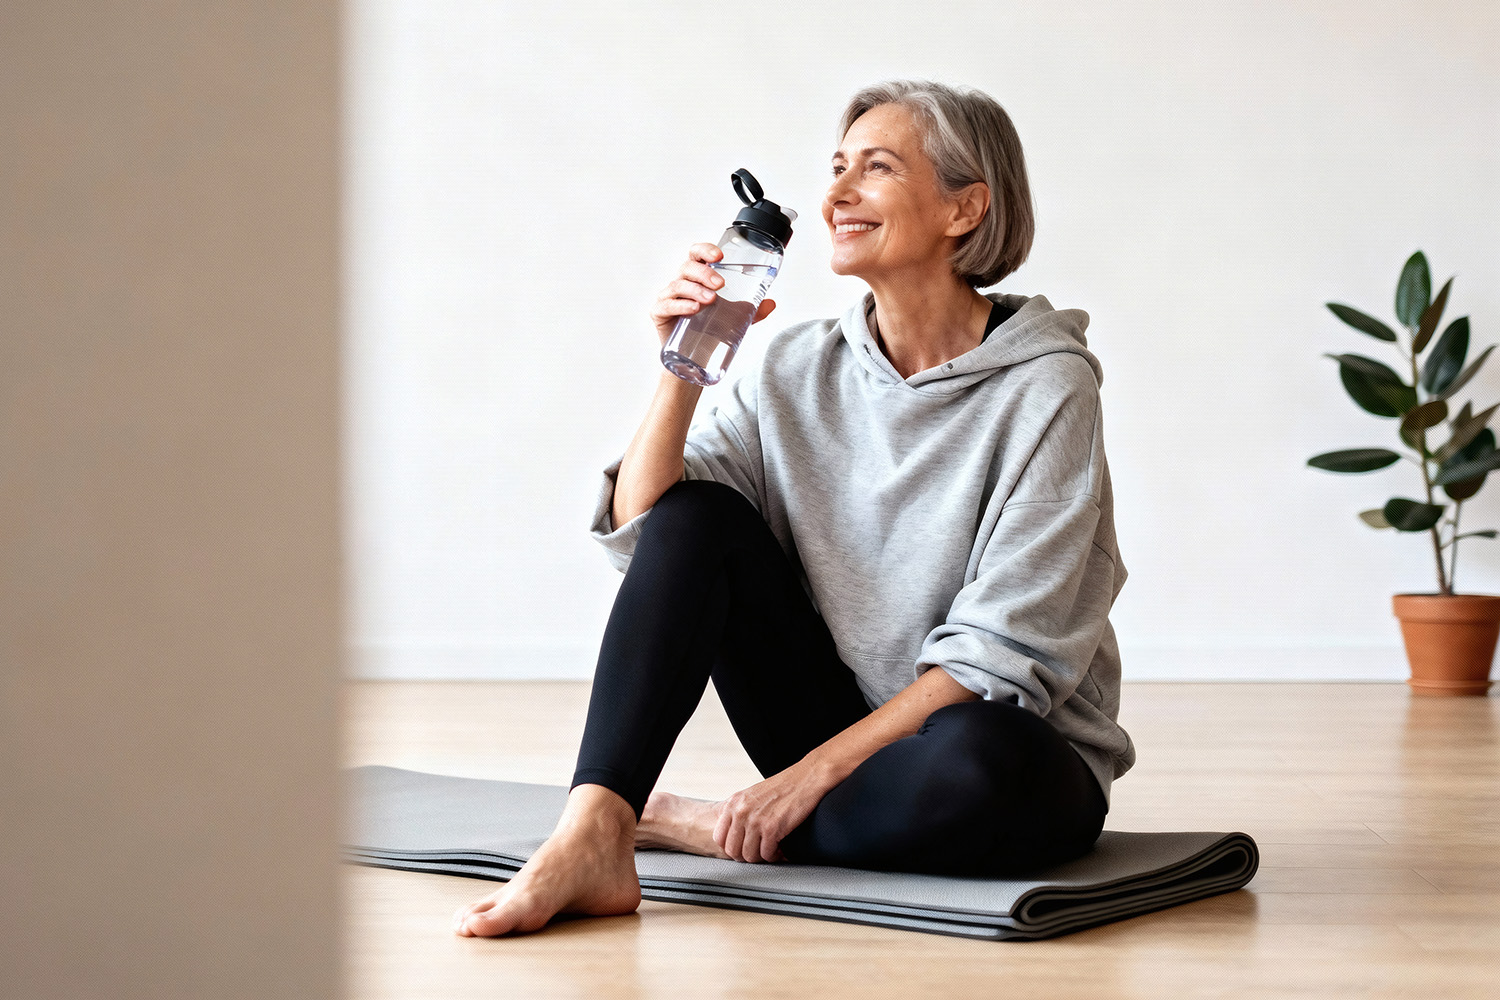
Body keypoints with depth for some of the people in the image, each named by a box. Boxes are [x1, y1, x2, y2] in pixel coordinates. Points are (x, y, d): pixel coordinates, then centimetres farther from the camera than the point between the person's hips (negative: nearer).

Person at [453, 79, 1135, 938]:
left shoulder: (1046, 387, -14)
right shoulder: (802, 367, 3)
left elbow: (1003, 653, -19)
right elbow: (639, 529, -3)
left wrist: (814, 769, -21)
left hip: (1021, 749, -4)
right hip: (839, 730, 4)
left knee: (972, 761, -39)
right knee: (694, 518, -13)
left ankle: (702, 827, -15)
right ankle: (594, 835, -25)